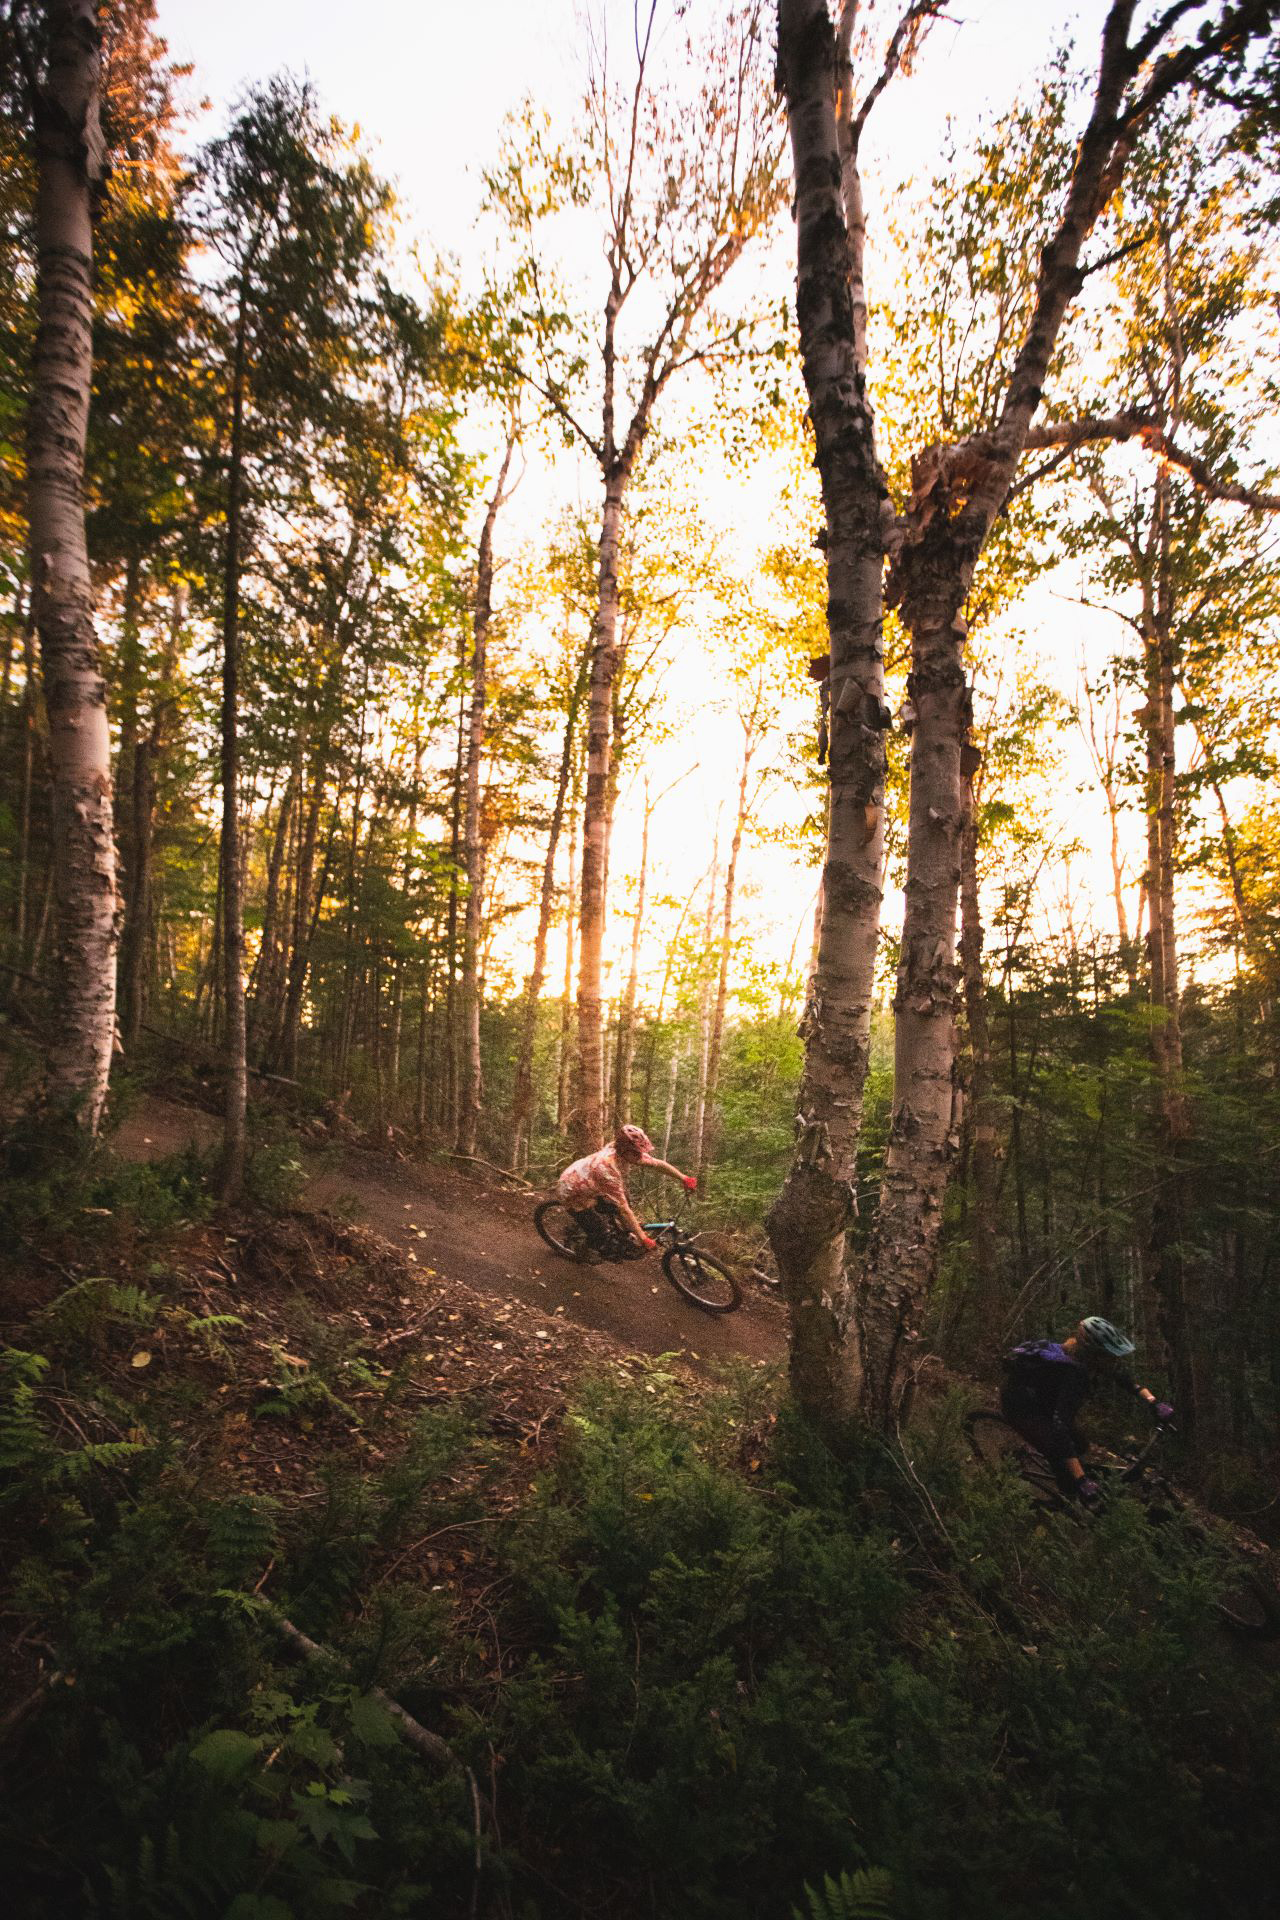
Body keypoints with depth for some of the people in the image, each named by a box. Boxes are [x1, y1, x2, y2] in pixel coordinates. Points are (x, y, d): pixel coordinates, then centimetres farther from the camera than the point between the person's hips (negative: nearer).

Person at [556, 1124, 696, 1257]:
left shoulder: (627, 1153, -19)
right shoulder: (608, 1167, -40)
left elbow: (658, 1164, -7)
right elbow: (624, 1210, -35)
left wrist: (684, 1178, -11)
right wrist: (644, 1240, -30)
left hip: (589, 1186, 8)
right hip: (572, 1194, -7)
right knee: (603, 1234, -6)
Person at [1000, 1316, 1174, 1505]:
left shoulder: (1088, 1360, -15)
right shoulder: (1073, 1374, -37)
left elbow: (1121, 1376, 6)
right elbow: (1060, 1426, -42)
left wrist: (1153, 1401, -6)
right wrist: (1081, 1481, -45)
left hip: (1042, 1399, 8)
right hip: (1020, 1406, -8)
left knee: (1078, 1445, 9)